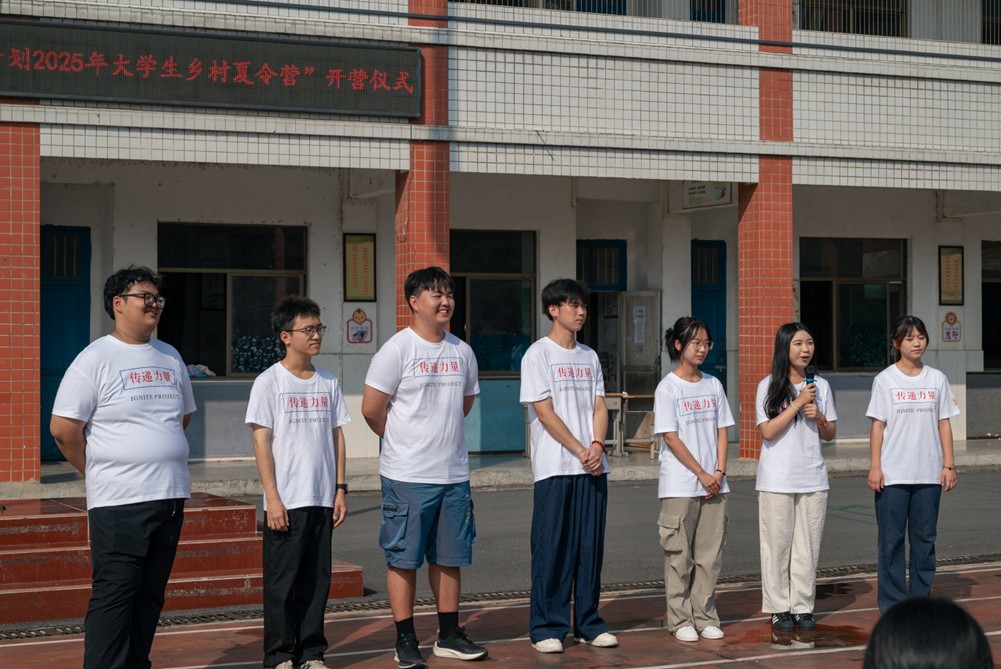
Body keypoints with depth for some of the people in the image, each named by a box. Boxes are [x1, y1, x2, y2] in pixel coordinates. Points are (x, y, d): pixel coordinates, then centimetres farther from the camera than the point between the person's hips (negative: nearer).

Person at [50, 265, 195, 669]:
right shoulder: (96, 358, -6)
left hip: (172, 495, 6)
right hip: (120, 500, -6)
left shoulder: (170, 357, 13)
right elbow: (63, 428, -9)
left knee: (150, 594, 11)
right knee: (114, 595, -5)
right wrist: (98, 471, 0)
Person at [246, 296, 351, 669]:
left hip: (322, 499, 5)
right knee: (282, 581, 1)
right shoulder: (269, 382, -4)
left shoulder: (328, 382, 10)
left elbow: (336, 436, 13)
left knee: (316, 579, 8)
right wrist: (272, 498, -12)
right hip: (286, 501, -4)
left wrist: (340, 489, 8)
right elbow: (261, 441, -7)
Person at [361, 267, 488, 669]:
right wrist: (403, 441, 5)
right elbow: (372, 409, -8)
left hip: (454, 473, 6)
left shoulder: (461, 352, 9)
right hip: (407, 474, -5)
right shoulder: (397, 349, -9)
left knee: (449, 557, 11)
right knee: (403, 557, 0)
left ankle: (449, 635, 21)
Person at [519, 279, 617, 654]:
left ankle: (588, 624, 15)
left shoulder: (589, 357, 15)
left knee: (591, 547, 7)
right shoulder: (538, 355, -3)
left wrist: (597, 446, -7)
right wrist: (580, 451, -11)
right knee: (552, 549, -3)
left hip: (593, 467, 5)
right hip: (554, 468, -5)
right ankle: (547, 627, 4)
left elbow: (599, 408, 11)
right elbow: (545, 412, -9)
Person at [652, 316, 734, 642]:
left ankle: (705, 616, 16)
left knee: (710, 554, 7)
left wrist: (719, 473, -3)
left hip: (713, 485, 5)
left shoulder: (713, 385, 10)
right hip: (680, 486, -5)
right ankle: (680, 619, 9)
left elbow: (721, 431, 10)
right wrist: (702, 474, -11)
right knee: (679, 554, 1)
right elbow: (671, 438, -10)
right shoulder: (668, 387, -6)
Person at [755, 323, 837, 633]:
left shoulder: (820, 386, 9)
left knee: (808, 546, 5)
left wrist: (819, 417, -8)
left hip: (813, 478, 3)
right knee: (777, 545, 1)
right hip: (777, 479, -3)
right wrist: (798, 403, -15)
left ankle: (803, 607, 13)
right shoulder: (769, 386, -3)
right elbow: (768, 431, -12)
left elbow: (830, 435, 13)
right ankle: (780, 609, 9)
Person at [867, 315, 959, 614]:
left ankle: (921, 600, 17)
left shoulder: (937, 379, 7)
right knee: (891, 539, 1)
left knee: (925, 538, 8)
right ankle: (892, 605, 8)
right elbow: (878, 425, -2)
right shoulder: (885, 379, 0)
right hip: (893, 474, -3)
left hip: (929, 474, 3)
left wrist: (949, 465, 3)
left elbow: (944, 423, 9)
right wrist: (875, 467, -7)